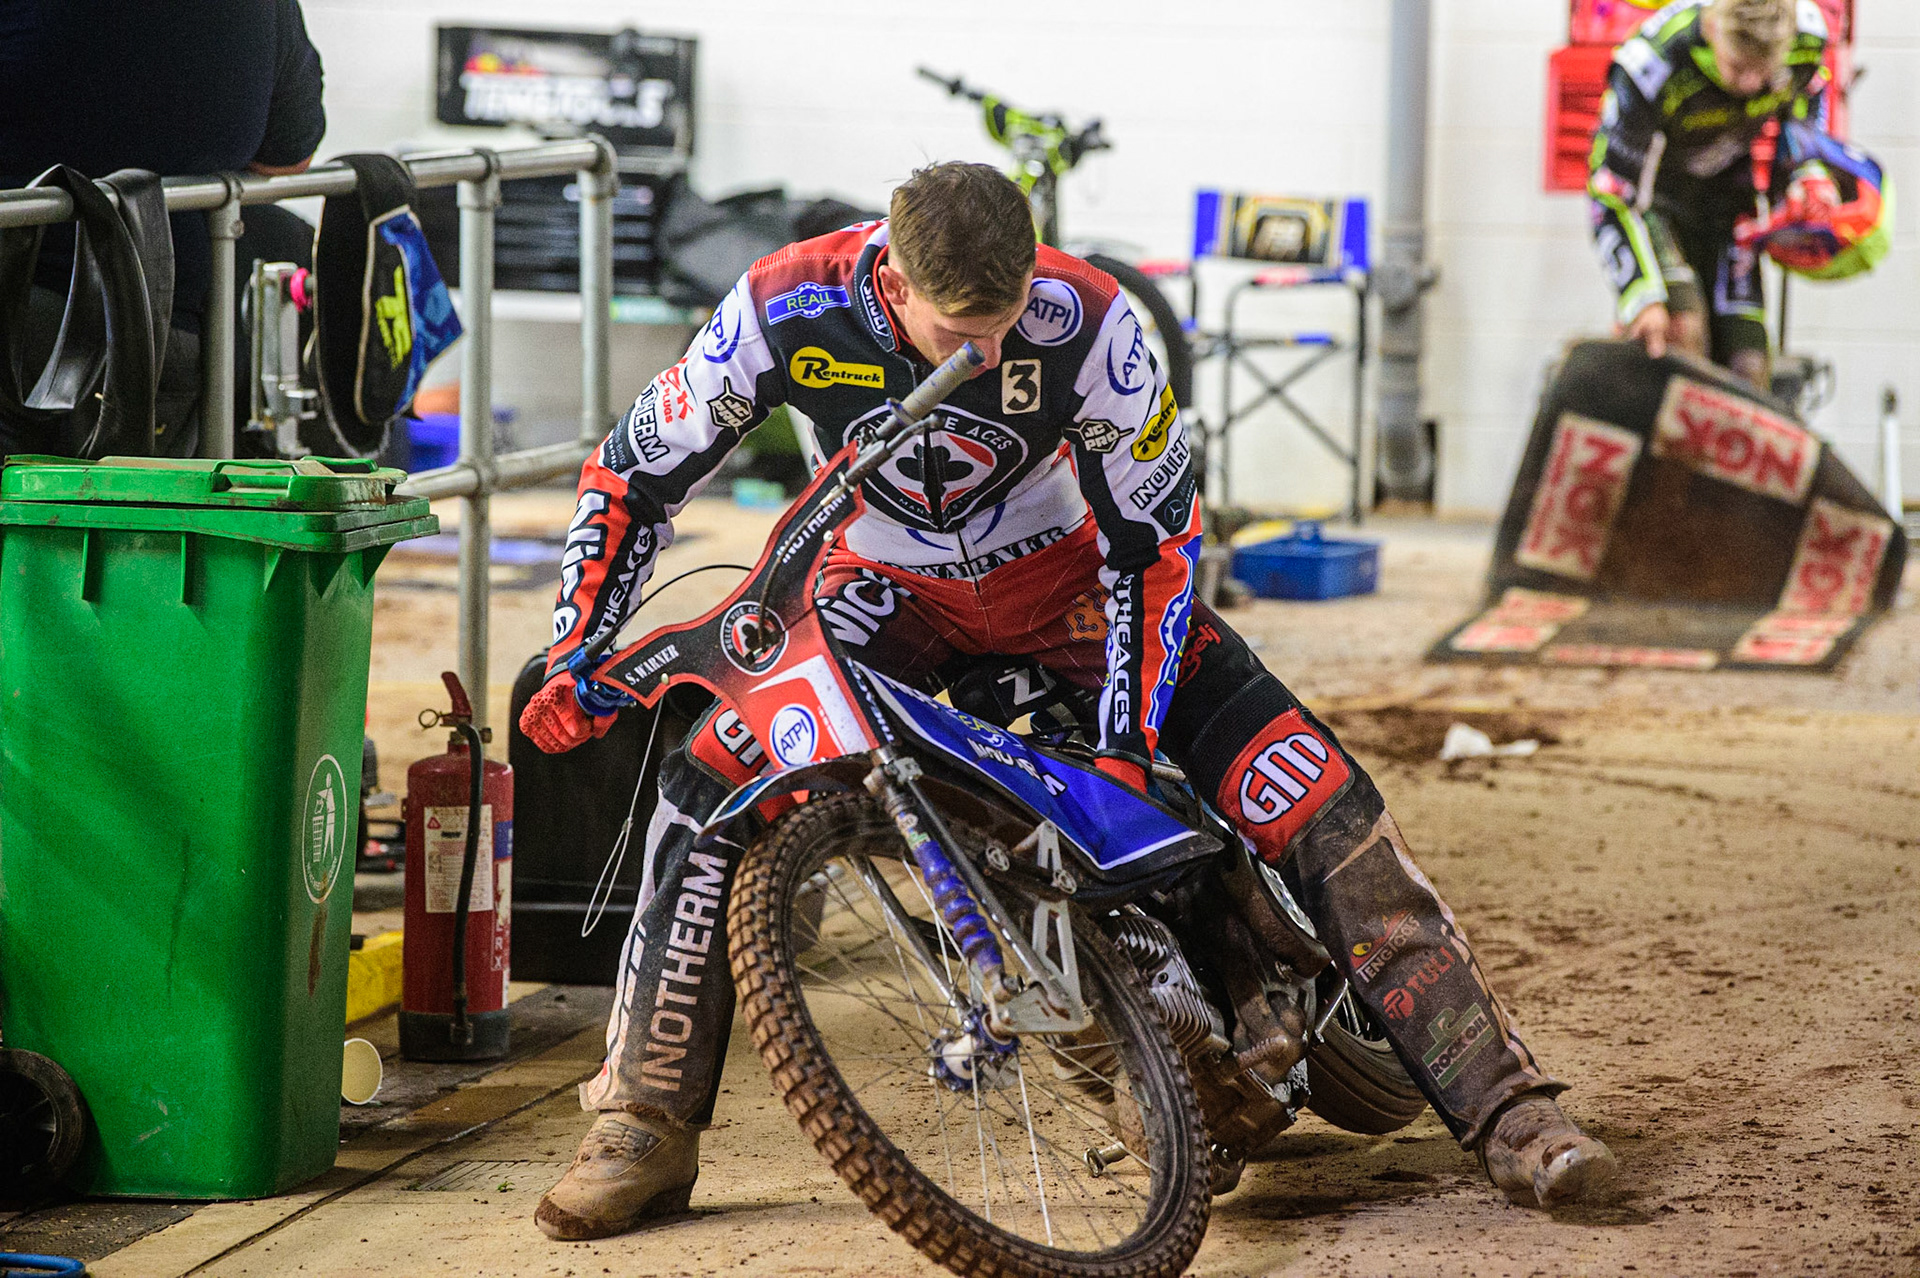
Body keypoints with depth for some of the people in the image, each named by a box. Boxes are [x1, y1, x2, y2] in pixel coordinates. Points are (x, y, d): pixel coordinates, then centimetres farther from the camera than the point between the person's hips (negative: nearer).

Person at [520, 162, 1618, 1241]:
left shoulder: (1086, 321, -31)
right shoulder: (786, 310, -27)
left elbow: (1152, 538, -19)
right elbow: (634, 478, -14)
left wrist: (1128, 746, -23)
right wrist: (571, 655, -23)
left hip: (1066, 572, -1)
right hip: (889, 583, 1)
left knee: (1315, 799, -14)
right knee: (711, 789, -23)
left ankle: (1505, 1107, -7)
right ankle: (643, 1135, -10)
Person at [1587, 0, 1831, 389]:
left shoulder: (1808, 35, -24)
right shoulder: (1652, 65, -39)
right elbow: (1612, 193, -32)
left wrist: (1809, 175, -10)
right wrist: (1641, 296, -39)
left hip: (1725, 191, 4)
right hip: (1653, 192, -4)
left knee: (1748, 371, -6)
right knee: (1682, 330, -29)